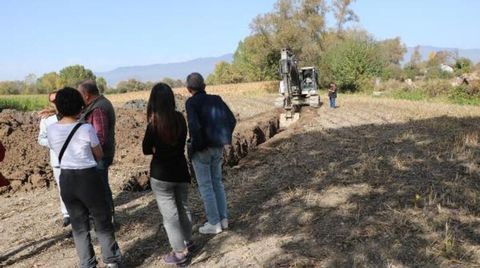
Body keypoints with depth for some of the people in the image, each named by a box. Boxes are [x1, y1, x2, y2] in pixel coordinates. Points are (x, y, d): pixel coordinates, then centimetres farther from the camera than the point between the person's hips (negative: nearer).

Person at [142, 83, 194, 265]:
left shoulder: (155, 123, -17)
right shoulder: (180, 118, -4)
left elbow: (146, 149, -7)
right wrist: (170, 148, 4)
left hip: (161, 174, -5)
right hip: (181, 171, 5)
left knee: (169, 214, 5)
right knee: (183, 208, 21)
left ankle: (179, 253, 12)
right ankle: (188, 243, 35)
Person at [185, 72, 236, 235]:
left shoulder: (191, 102, -13)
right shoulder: (216, 100, 3)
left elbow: (194, 126, -27)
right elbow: (231, 120, 3)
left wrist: (194, 146, -14)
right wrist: (223, 139, 12)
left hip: (201, 150, -6)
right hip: (218, 148, 6)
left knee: (205, 186, 5)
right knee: (217, 183, 18)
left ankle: (214, 223, 11)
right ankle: (223, 218, 24)